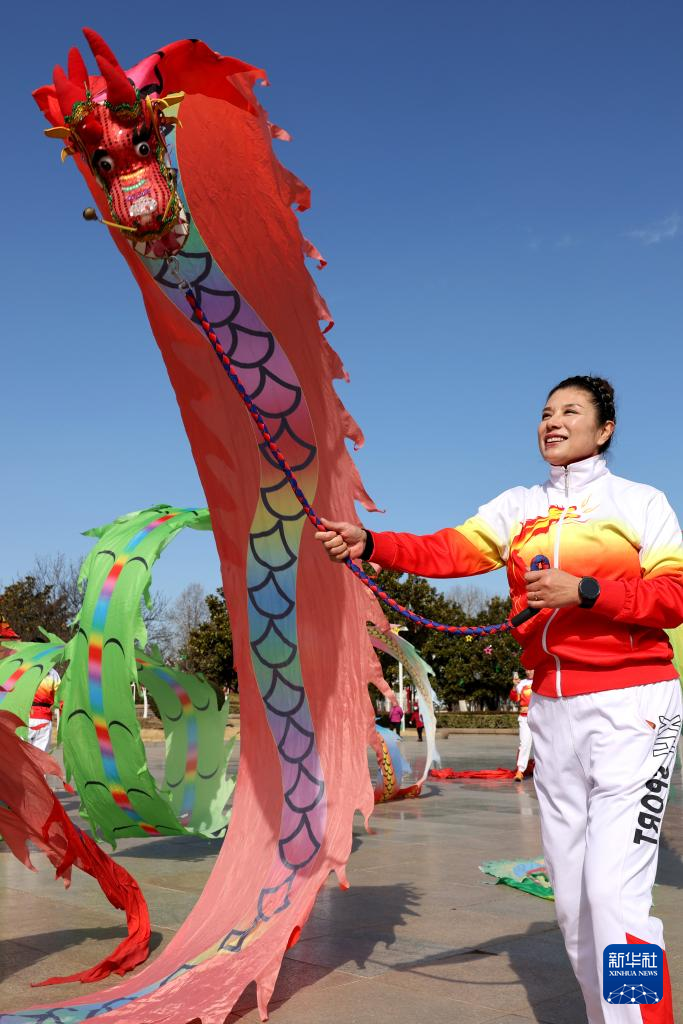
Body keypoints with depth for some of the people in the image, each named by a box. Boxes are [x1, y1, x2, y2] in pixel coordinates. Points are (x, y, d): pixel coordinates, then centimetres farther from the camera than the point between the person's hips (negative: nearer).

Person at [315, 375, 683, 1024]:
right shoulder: (518, 508, 13)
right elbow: (445, 552, 0)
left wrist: (584, 591, -19)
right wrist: (367, 544, -16)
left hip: (630, 704, -5)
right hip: (553, 708, 5)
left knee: (614, 893, -13)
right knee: (571, 895, 9)